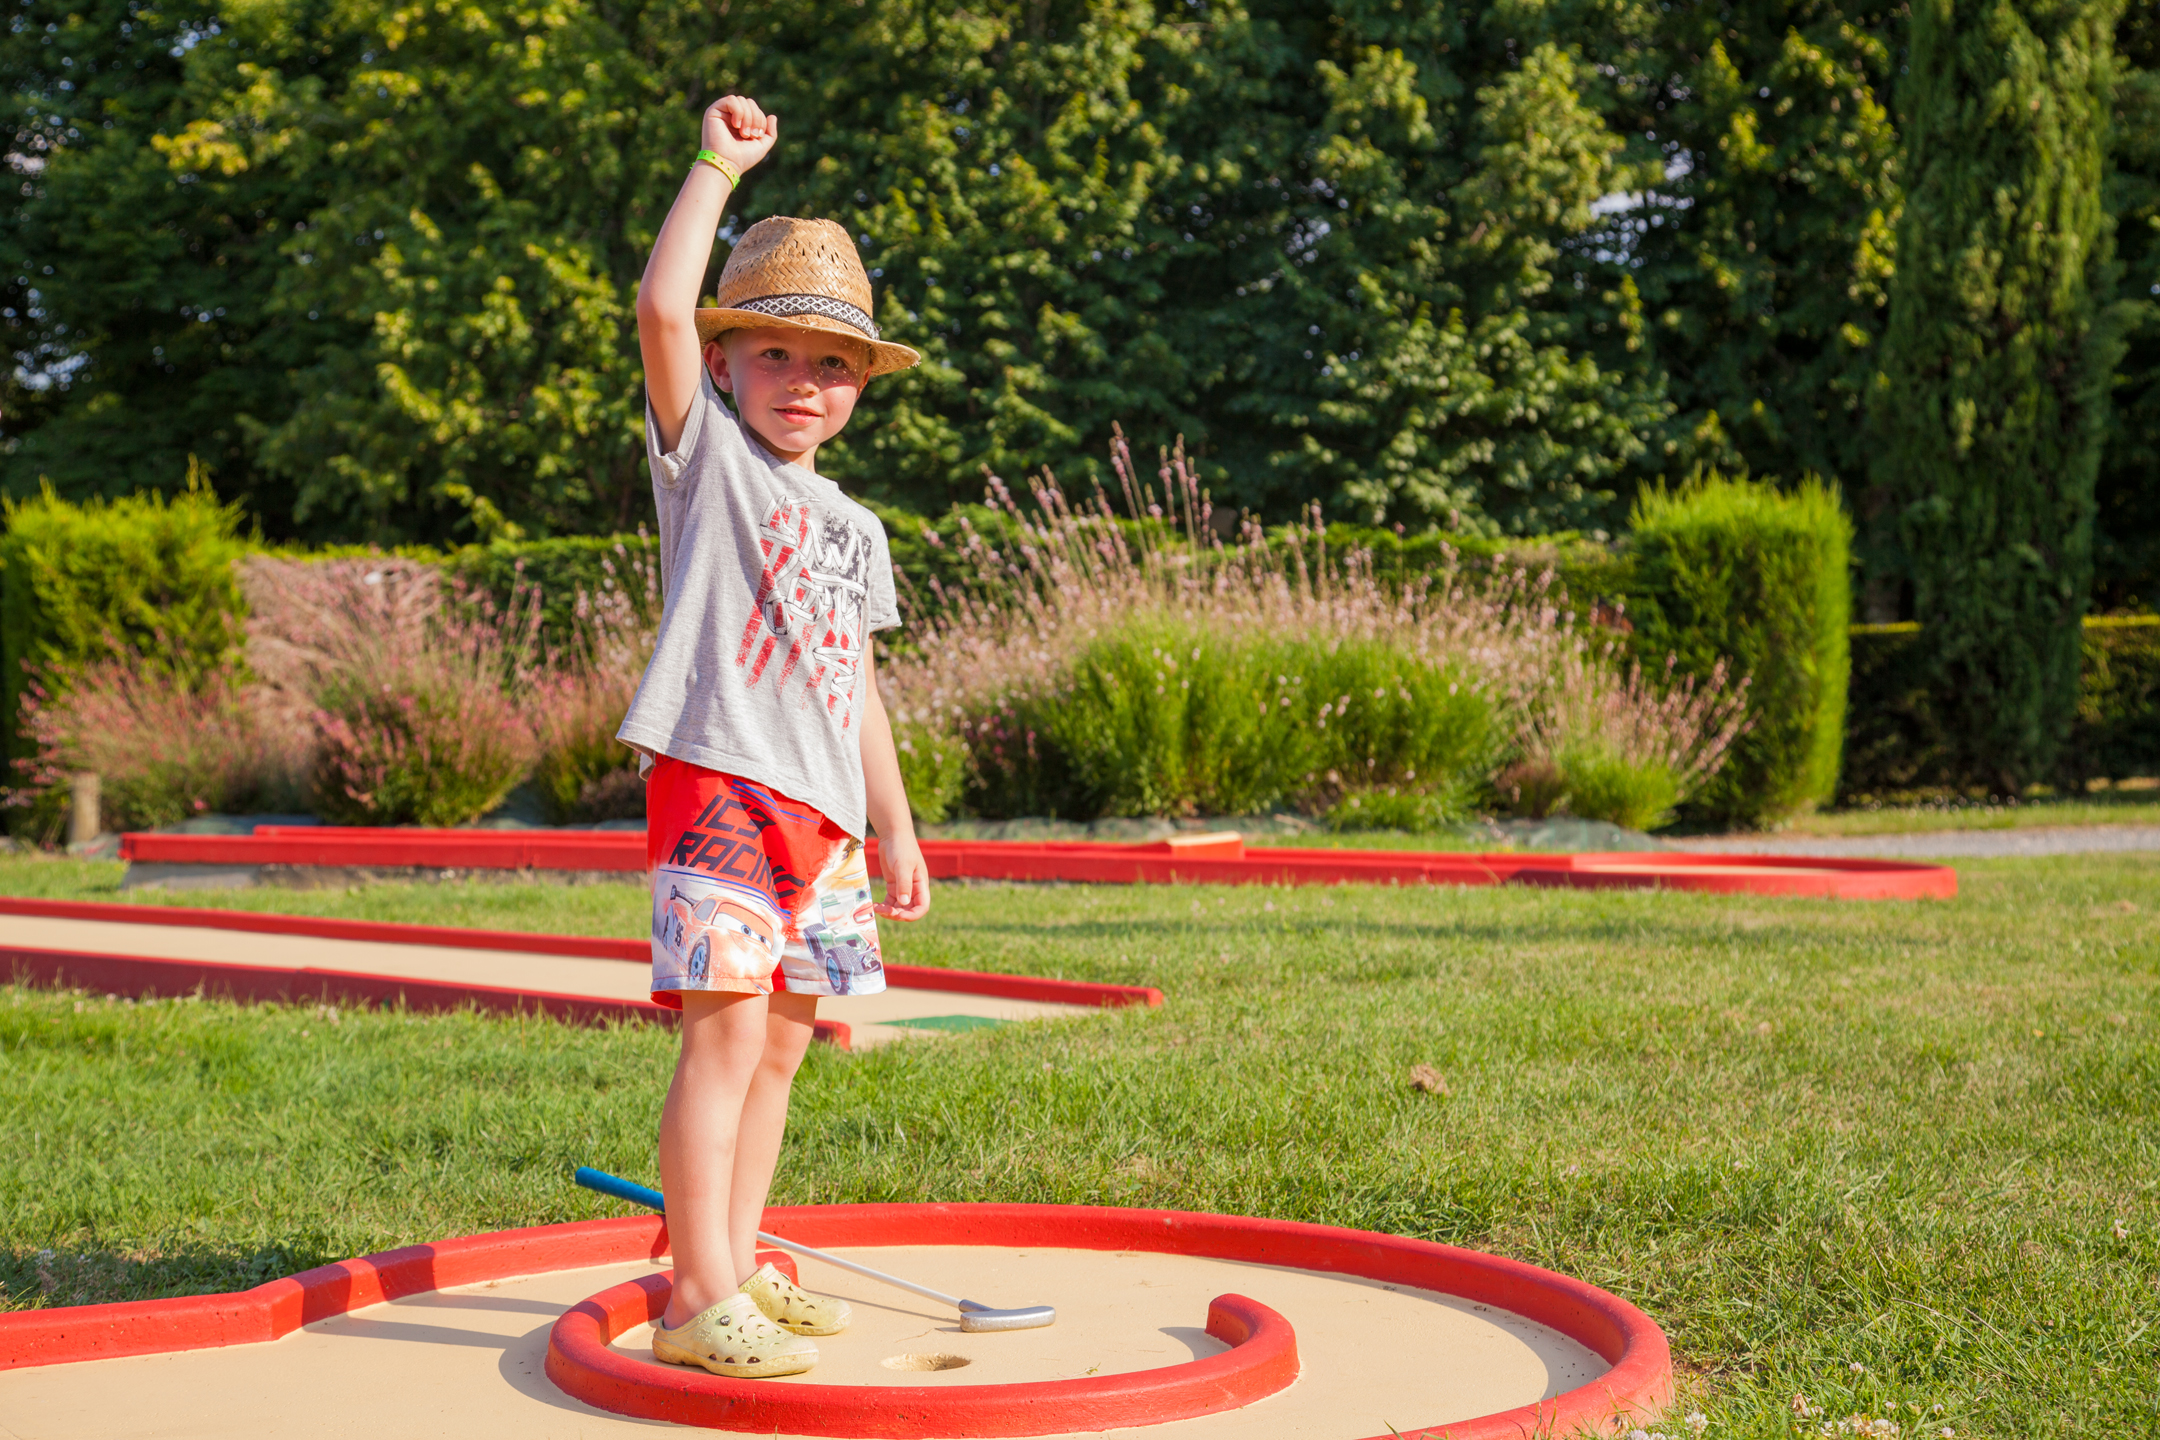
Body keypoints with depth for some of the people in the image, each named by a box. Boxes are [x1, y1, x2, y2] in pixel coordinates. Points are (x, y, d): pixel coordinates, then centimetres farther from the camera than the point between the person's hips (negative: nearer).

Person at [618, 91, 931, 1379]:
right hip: (718, 780, -7)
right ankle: (698, 1299, -13)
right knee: (727, 1029, -14)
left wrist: (897, 827, 21)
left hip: (823, 808, 7)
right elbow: (664, 307, -12)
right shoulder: (709, 455, 3)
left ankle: (738, 1265, 20)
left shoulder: (853, 526, 20)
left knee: (782, 1040, 10)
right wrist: (721, 167, -7)